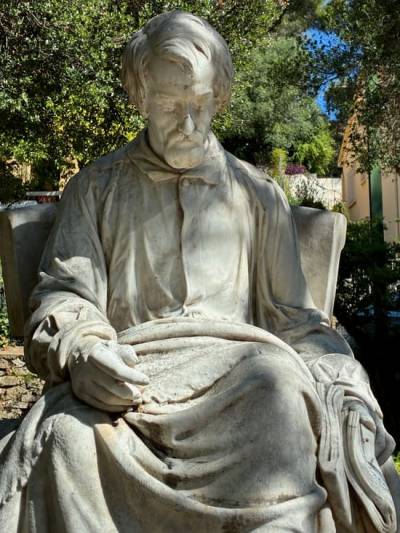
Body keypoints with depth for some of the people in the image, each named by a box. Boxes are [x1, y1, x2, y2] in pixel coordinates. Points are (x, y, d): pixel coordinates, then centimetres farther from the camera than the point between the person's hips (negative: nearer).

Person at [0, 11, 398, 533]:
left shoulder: (259, 195, 18)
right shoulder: (96, 188, 17)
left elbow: (293, 316, 15)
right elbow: (63, 293, 8)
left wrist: (348, 387, -3)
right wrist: (83, 351, -16)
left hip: (237, 370, 1)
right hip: (128, 372, 0)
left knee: (283, 387, -35)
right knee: (66, 435, -34)